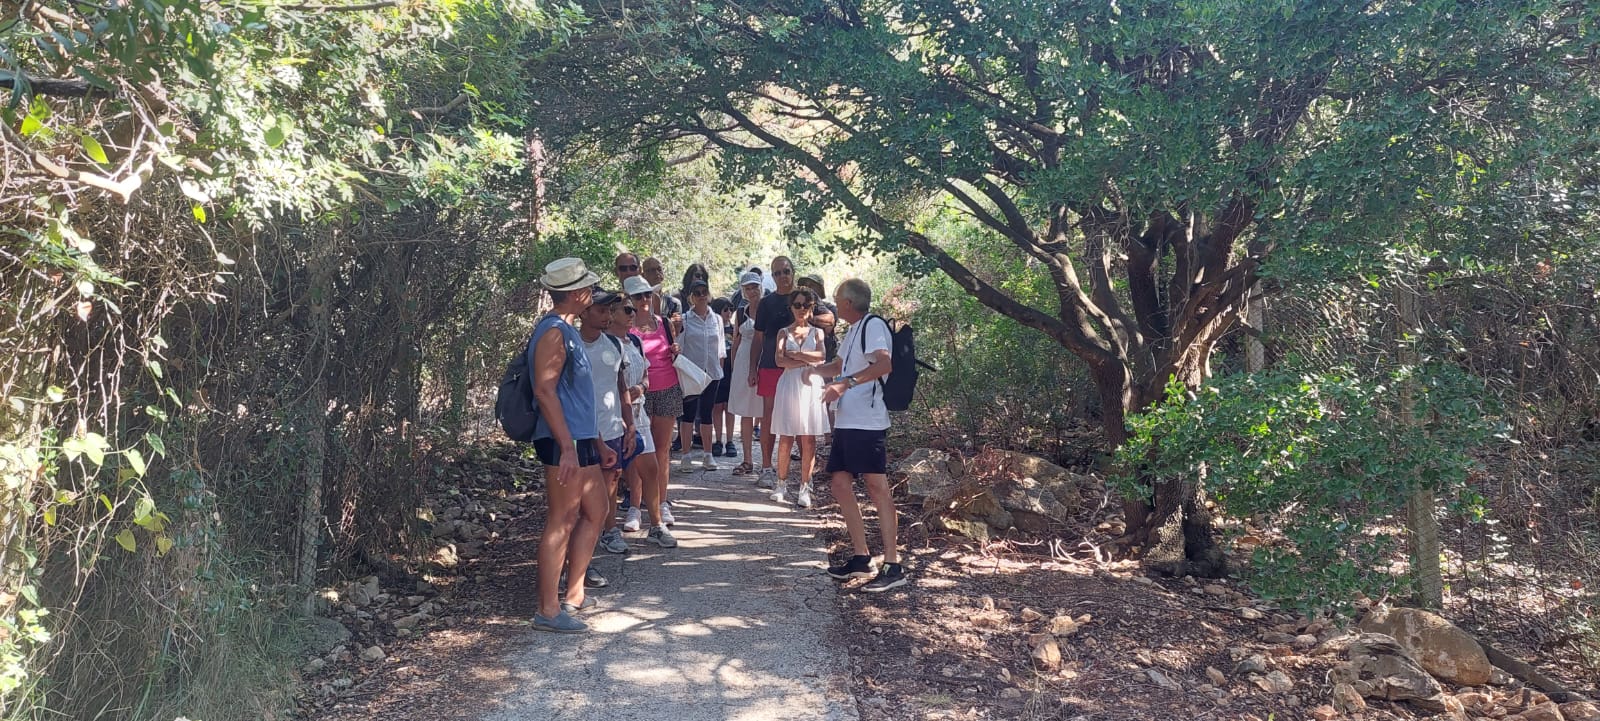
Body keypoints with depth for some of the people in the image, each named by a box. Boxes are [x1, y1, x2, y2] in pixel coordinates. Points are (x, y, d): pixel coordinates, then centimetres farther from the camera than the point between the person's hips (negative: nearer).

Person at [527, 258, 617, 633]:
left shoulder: (568, 330, 18)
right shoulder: (553, 332, -13)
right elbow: (545, 391, -21)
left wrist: (597, 443, 24)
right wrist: (567, 447, -24)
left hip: (581, 440, 10)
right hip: (563, 442, -10)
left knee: (595, 511, 16)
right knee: (561, 521, -6)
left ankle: (574, 594, 24)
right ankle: (548, 610, 2)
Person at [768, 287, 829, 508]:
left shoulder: (817, 332, 11)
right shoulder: (784, 333, 10)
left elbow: (821, 356, -7)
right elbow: (780, 360, -5)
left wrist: (794, 354, -7)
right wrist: (808, 361, -8)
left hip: (811, 386, 0)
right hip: (789, 385, 0)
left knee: (808, 439, -3)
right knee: (786, 438, 0)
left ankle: (805, 487, 1)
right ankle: (781, 483, 13)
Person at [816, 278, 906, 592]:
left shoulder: (873, 325, -9)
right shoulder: (853, 331, 21)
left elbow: (884, 364, -27)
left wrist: (845, 384, -30)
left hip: (867, 422, -10)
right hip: (847, 422, 10)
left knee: (877, 486, -11)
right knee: (840, 483, 10)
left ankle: (893, 566, -10)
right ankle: (861, 559, 17)